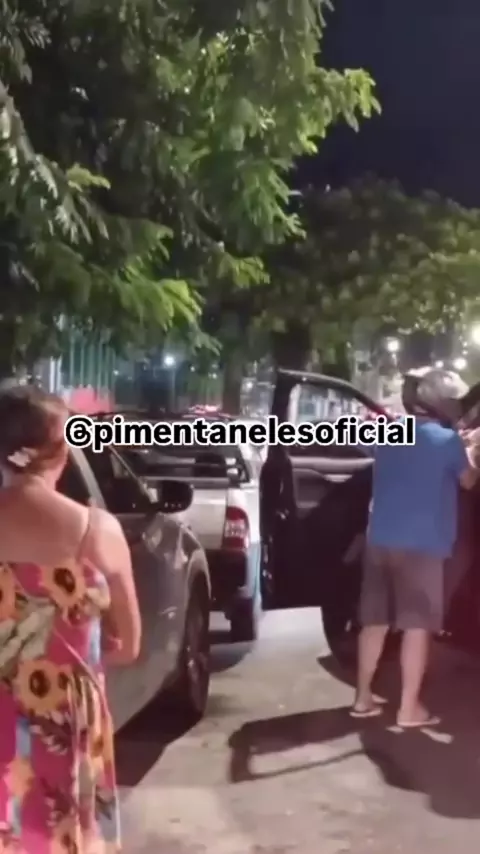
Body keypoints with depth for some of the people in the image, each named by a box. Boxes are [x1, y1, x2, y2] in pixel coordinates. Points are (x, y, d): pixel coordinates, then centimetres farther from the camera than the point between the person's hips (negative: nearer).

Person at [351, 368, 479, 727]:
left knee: (375, 620, 12)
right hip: (422, 544, -6)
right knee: (417, 624, 0)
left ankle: (363, 697, 19)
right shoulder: (446, 439, -6)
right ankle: (409, 708, 3)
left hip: (380, 540, 6)